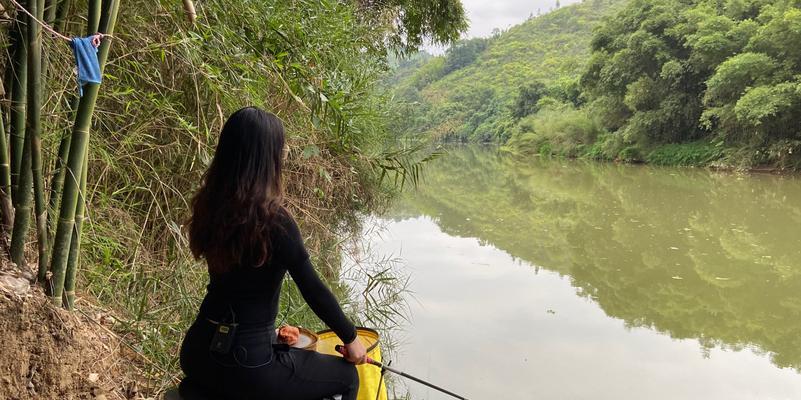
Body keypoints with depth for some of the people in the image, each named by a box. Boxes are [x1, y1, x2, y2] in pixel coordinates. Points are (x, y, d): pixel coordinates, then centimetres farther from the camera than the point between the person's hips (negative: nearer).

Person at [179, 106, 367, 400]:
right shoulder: (272, 219, -22)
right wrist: (350, 338, -2)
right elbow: (313, 289, -13)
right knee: (347, 376, 14)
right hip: (246, 364, -7)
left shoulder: (208, 205, -2)